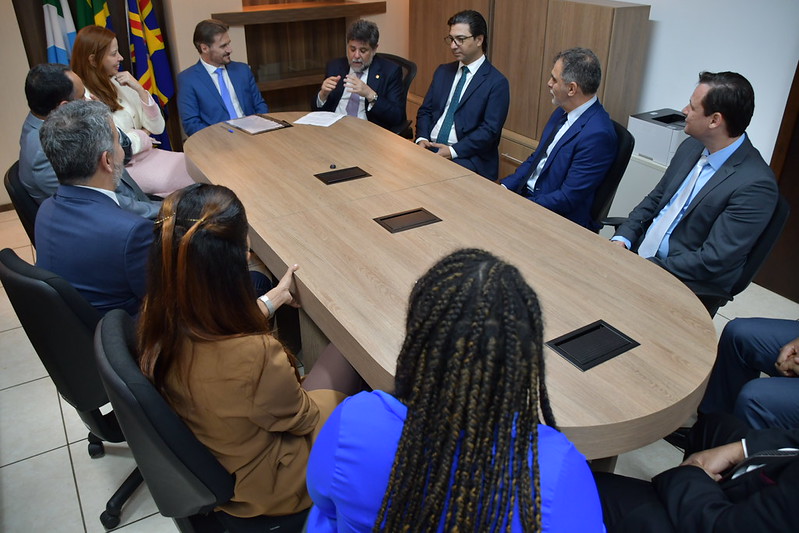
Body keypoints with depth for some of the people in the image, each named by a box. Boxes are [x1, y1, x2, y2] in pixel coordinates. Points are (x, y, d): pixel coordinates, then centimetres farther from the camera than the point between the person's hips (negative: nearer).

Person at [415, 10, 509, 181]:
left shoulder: (497, 82, -4)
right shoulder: (442, 72, 16)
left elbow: (490, 130, -11)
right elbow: (425, 110, 16)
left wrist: (453, 151, -18)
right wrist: (422, 139, -4)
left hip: (468, 158, -5)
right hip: (429, 148, 5)